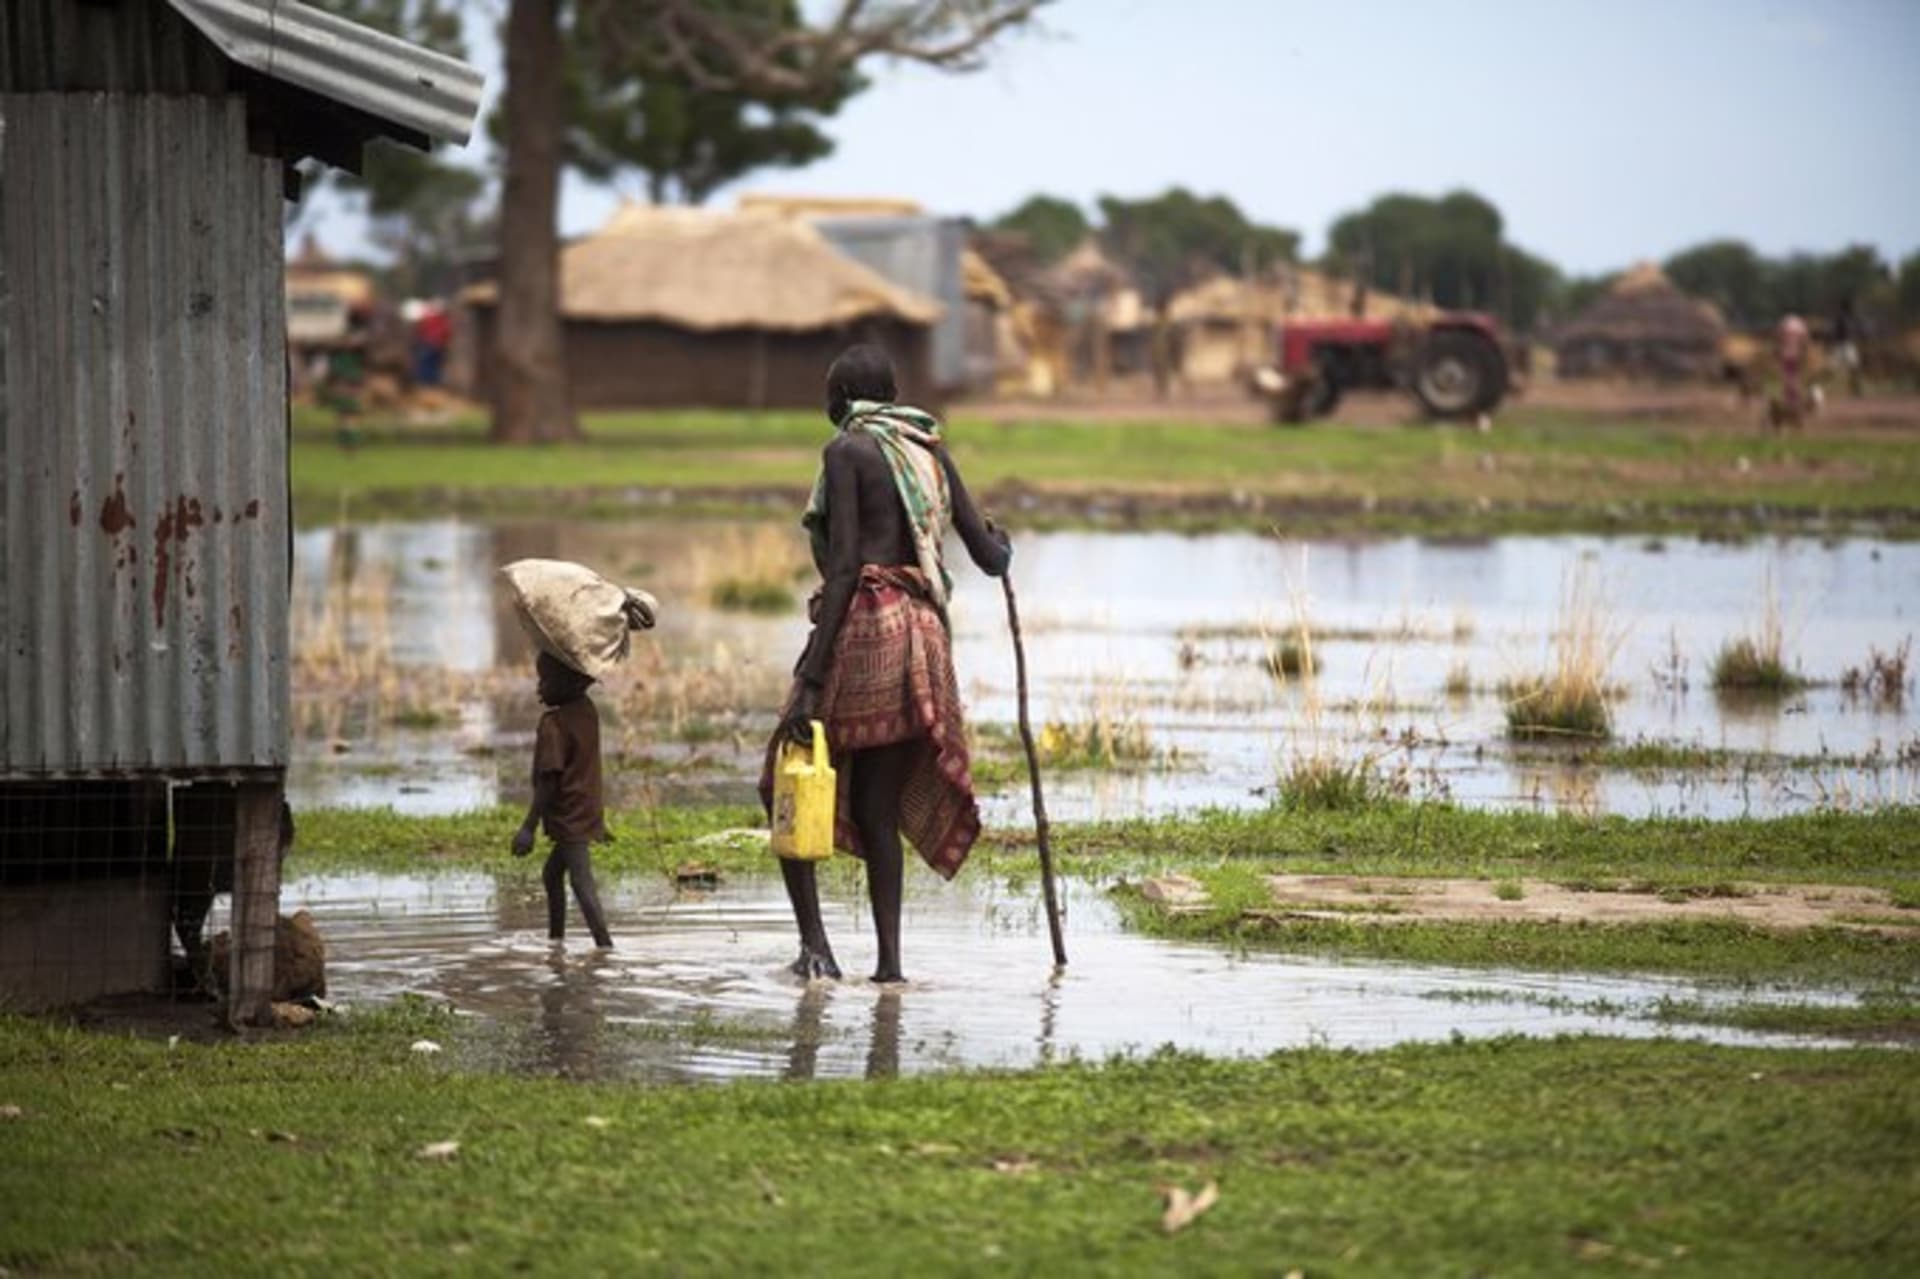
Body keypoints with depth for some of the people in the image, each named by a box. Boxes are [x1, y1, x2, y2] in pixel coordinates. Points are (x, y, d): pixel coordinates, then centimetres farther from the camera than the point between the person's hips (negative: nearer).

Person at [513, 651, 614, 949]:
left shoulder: (553, 725, -19)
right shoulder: (587, 710, 5)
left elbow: (549, 782, -21)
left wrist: (529, 827, -20)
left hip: (570, 819, -10)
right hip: (588, 812, 10)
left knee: (582, 883, -14)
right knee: (551, 874, 23)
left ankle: (605, 944, -22)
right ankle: (556, 937, 31)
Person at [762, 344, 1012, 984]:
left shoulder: (847, 450, -4)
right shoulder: (931, 453, 14)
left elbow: (844, 567, -13)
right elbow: (990, 559, 14)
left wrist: (811, 679, -16)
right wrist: (1000, 542, 41)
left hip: (865, 622, -6)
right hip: (924, 630, 6)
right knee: (875, 810, 13)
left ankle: (815, 943, -9)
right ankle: (889, 958, 5)